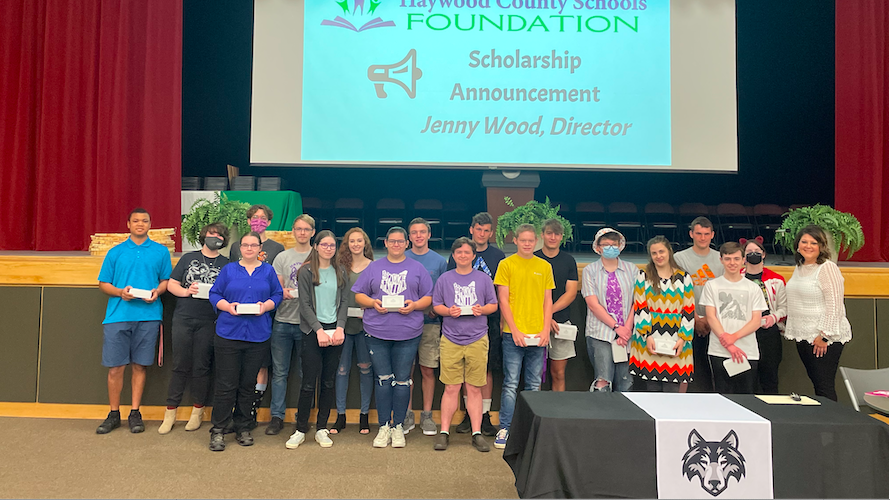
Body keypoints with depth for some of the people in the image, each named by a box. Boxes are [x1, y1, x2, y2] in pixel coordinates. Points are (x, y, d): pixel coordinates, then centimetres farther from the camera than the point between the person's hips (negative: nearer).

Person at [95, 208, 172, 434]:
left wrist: (157, 291, -10)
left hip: (148, 315, 0)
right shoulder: (115, 252, 10)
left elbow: (166, 280, 10)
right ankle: (114, 414, 16)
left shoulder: (161, 251, 10)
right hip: (118, 315, 0)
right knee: (116, 367, 2)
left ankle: (135, 413, 16)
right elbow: (103, 283, 10)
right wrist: (120, 292, -9)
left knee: (140, 365, 6)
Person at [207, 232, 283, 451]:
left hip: (258, 335, 1)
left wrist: (265, 306, -10)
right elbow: (214, 294, 6)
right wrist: (228, 306, -12)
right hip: (228, 334, -1)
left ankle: (243, 428, 22)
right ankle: (218, 430, 12)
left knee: (248, 384, 9)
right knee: (226, 384, -1)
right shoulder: (229, 270, 8)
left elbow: (278, 294, 9)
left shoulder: (268, 271, 10)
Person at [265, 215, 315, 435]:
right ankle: (277, 416, 16)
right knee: (279, 372, 7)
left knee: (306, 373, 5)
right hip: (283, 321, 2)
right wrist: (283, 292, -11)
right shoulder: (282, 257, 11)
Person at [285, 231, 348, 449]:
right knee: (309, 382, -3)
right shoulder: (306, 271, 1)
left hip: (335, 331, 3)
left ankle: (321, 429, 17)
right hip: (313, 331, -3)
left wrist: (340, 327, -6)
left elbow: (343, 302, 9)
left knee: (328, 382, 7)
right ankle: (301, 430, 10)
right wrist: (319, 330, -13)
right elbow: (305, 305, -4)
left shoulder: (340, 272, 11)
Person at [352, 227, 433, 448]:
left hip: (408, 333, 0)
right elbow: (358, 295, 12)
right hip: (377, 332, 1)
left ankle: (398, 426, 15)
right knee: (383, 379, 3)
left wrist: (414, 305, -10)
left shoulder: (417, 268, 10)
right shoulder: (374, 267, 12)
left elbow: (429, 297, 9)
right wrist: (373, 303, -7)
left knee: (402, 380, 3)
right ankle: (384, 427, 14)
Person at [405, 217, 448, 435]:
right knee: (406, 370, 5)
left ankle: (427, 415, 16)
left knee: (428, 370, 4)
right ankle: (407, 415, 17)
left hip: (430, 322, 0)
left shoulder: (440, 261, 5)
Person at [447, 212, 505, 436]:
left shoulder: (498, 256, 7)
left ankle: (485, 415, 13)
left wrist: (502, 320, 3)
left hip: (489, 319, 0)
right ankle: (469, 413, 19)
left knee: (486, 369, 3)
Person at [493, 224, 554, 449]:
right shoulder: (506, 264, 1)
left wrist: (546, 329, -1)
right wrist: (514, 330, -10)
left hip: (538, 335, 3)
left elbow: (548, 301, 10)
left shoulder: (544, 266, 10)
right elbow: (503, 300, -3)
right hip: (514, 334, -3)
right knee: (511, 384, -1)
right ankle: (505, 429, 8)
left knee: (534, 385, 10)